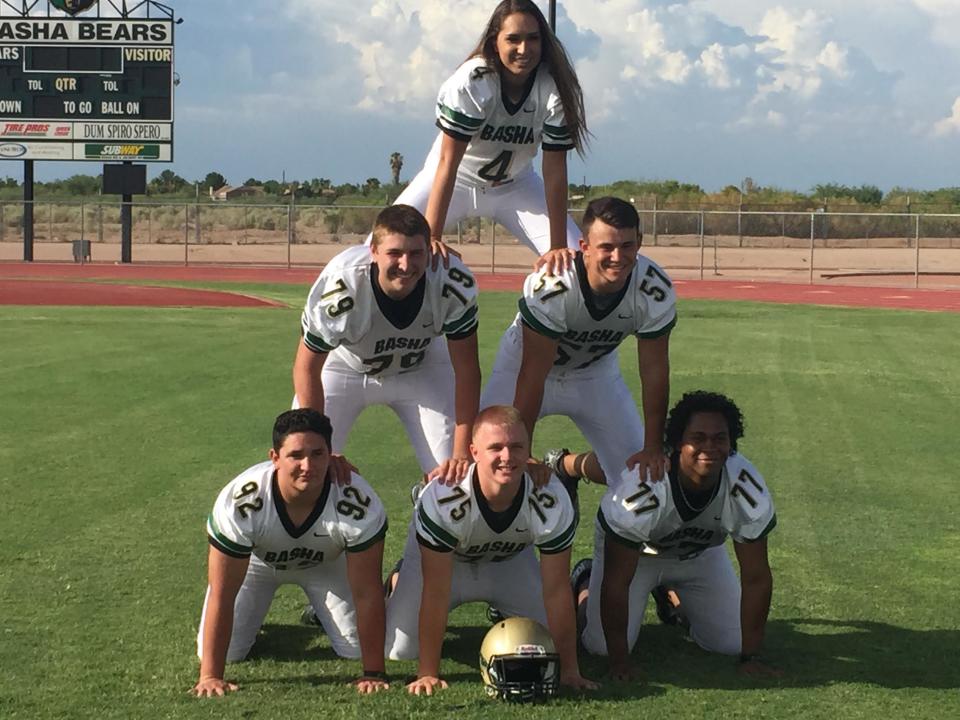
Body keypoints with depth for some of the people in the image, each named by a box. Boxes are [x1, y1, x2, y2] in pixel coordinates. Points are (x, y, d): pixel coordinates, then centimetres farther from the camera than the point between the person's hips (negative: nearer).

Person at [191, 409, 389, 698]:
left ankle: (321, 610, 28)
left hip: (327, 562, 1)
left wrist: (373, 673, -29)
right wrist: (210, 676, -32)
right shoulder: (240, 503, -41)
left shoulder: (358, 504, -40)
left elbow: (366, 594, -31)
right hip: (256, 561, -1)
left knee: (357, 648, -6)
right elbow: (222, 596, -33)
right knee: (226, 652, -8)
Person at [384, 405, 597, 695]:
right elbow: (436, 592, -35)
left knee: (550, 641, -2)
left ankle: (503, 610, 31)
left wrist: (569, 670, -23)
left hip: (511, 560, 2)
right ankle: (399, 581, 23)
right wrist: (428, 673, -32)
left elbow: (556, 591, -26)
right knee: (399, 648, -9)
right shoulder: (443, 499, -43)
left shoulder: (551, 501, -36)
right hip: (438, 559, -2)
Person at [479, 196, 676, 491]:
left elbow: (654, 371, -15)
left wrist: (653, 448, -13)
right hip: (526, 364, -3)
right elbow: (533, 376, -31)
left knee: (644, 469, -1)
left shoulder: (656, 292, -27)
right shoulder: (550, 286, -37)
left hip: (596, 370, 3)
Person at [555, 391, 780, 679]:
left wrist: (750, 657, -19)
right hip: (634, 551, -3)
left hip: (700, 552, 3)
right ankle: (585, 584, 21)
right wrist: (619, 661, -29)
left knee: (731, 642, -1)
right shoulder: (643, 489, -43)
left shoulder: (747, 490, -33)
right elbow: (616, 582, -34)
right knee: (602, 645, -12)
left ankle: (672, 596, 28)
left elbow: (756, 578, -21)